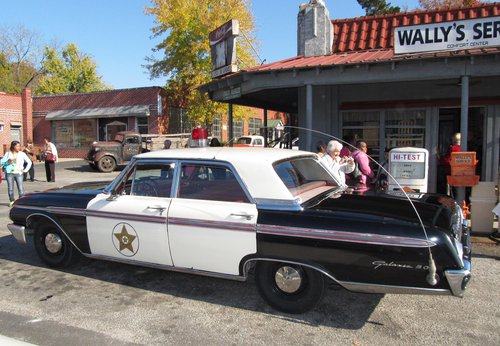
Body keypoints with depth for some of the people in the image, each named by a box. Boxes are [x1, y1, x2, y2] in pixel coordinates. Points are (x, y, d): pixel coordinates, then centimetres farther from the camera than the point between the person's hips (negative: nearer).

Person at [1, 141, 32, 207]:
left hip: (18, 173, -1)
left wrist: (25, 170, 1)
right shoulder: (8, 153, 5)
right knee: (10, 188, 5)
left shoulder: (22, 154, 3)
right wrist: (7, 162, -16)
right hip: (9, 173, 1)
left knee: (21, 188, -7)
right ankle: (12, 201, 18)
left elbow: (29, 162, 7)